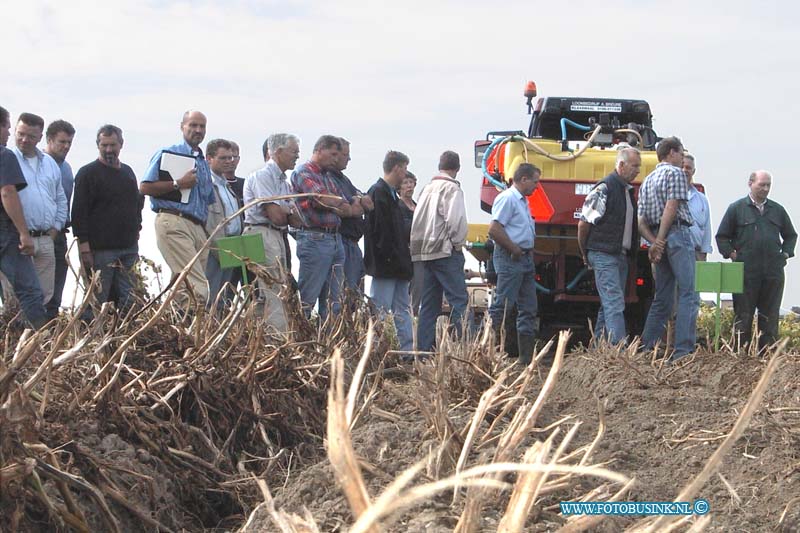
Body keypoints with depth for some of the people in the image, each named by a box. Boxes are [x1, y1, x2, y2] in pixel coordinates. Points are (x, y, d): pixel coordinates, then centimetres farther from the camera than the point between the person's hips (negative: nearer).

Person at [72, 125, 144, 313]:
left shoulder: (128, 172, 17)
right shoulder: (88, 173, -4)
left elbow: (138, 204, 28)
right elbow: (79, 213, -9)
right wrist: (84, 248, -15)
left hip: (128, 248, 6)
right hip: (100, 249, -6)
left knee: (129, 302, 3)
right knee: (98, 302, -6)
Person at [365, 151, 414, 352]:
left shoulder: (390, 193, 19)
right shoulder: (378, 192, -12)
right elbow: (379, 230, -19)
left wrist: (403, 259, 15)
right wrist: (392, 258, -20)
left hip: (397, 264, 10)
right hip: (385, 264, -10)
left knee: (402, 309, 10)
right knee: (381, 309, -7)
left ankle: (407, 348, 12)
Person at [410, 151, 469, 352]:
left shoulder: (428, 188, 14)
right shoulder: (452, 189, -8)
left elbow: (417, 220, 14)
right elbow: (456, 220, -17)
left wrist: (418, 248, 15)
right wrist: (458, 243, -3)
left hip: (425, 251, 8)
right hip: (446, 251, -8)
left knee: (429, 303, 9)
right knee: (458, 299, -8)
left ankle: (424, 348, 7)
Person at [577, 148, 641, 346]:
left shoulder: (628, 190, 16)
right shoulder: (604, 189, -11)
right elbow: (583, 223, -9)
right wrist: (585, 254, 0)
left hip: (621, 255, 9)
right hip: (604, 255, -9)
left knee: (608, 305, 10)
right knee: (614, 303, -16)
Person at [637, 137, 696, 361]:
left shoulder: (647, 181, 22)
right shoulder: (676, 173, -2)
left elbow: (641, 221, 13)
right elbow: (671, 208, -14)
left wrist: (654, 241, -1)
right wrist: (660, 241, -12)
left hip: (659, 239, 8)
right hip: (677, 234, -8)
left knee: (662, 298, 13)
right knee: (687, 295, -10)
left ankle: (646, 349, 12)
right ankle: (683, 351, -18)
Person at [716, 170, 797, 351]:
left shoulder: (777, 210, 14)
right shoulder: (736, 208, 4)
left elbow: (791, 235, 25)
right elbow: (722, 236, 7)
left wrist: (786, 254, 11)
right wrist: (731, 254, -3)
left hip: (773, 272, 3)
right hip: (746, 272, -3)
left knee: (770, 315, 4)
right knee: (743, 315, 0)